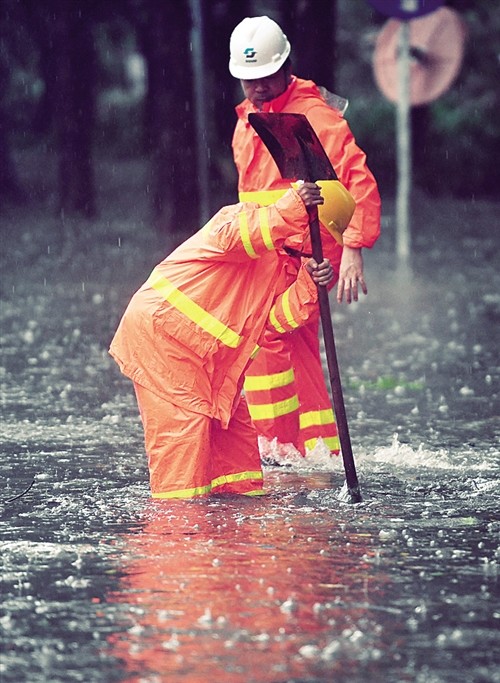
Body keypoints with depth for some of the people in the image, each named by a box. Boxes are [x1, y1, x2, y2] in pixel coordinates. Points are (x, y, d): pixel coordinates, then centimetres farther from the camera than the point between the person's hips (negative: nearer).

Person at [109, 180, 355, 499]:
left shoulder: (286, 267, 11)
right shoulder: (244, 216, -12)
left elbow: (270, 324, -3)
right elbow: (228, 238, -38)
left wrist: (307, 287, -16)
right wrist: (289, 210, -44)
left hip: (201, 349, 9)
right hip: (160, 325, -9)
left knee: (231, 415, 10)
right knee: (185, 418, -12)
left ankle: (241, 491, 18)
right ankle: (179, 503, -11)